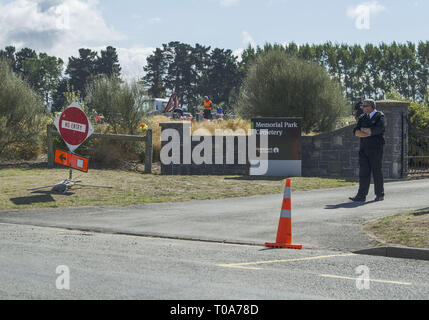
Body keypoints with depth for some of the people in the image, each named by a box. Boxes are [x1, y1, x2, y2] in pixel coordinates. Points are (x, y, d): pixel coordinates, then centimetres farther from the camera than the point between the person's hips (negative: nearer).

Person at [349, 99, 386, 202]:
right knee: (363, 172, -2)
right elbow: (356, 132, 3)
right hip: (364, 149, 5)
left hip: (376, 149, -5)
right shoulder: (363, 117, 14)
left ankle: (380, 194, 10)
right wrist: (368, 133, -13)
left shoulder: (380, 116, -1)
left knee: (377, 172, -1)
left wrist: (363, 130, -8)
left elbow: (378, 128, -20)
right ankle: (361, 195, -6)